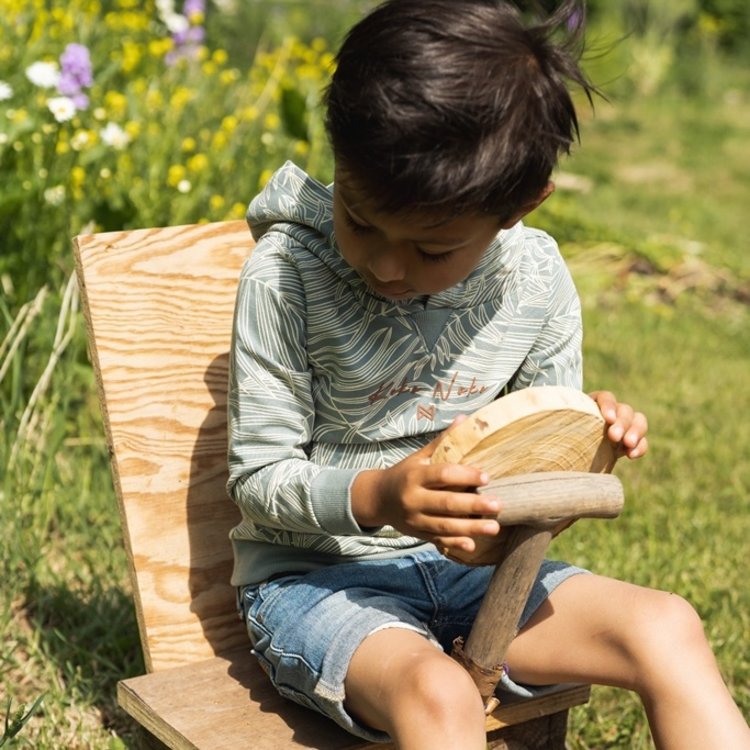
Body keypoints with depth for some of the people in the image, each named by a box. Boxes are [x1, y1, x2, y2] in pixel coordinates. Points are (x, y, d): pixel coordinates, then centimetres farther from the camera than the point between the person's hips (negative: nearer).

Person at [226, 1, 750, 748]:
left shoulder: (536, 276, -5)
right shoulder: (286, 276, -17)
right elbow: (258, 477, -12)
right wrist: (376, 496, -31)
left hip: (469, 561, 5)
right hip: (315, 574, -4)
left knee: (666, 628, -14)